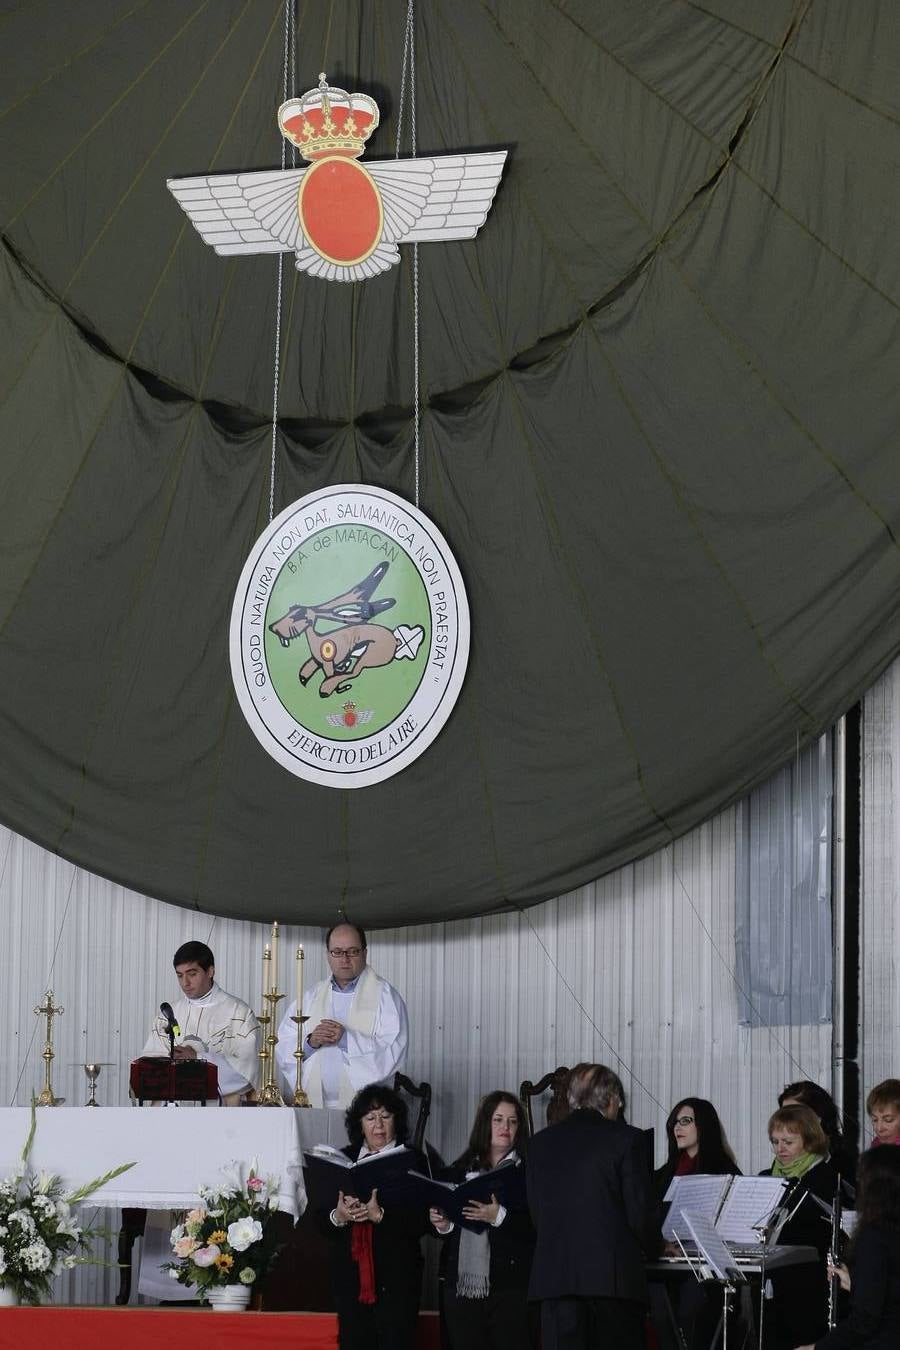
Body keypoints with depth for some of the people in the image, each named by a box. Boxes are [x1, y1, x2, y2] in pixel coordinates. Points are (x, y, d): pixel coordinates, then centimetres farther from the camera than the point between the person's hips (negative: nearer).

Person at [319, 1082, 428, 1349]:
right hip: (350, 1275, 3)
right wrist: (337, 1217, -12)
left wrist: (380, 1215, -20)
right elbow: (320, 1221, 10)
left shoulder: (412, 1161, 2)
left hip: (396, 1276, -3)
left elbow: (421, 1222, -8)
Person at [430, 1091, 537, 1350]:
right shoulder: (459, 1170, 14)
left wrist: (499, 1217, -21)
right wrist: (442, 1225, -2)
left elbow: (537, 1227, -9)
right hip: (461, 1287, 4)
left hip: (510, 1288, -4)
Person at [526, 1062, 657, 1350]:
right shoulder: (625, 1138, -2)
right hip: (614, 1276, -3)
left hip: (554, 1275, 3)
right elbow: (640, 1210, -5)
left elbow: (536, 1213, 11)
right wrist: (650, 1248, 14)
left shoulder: (541, 1142, 10)